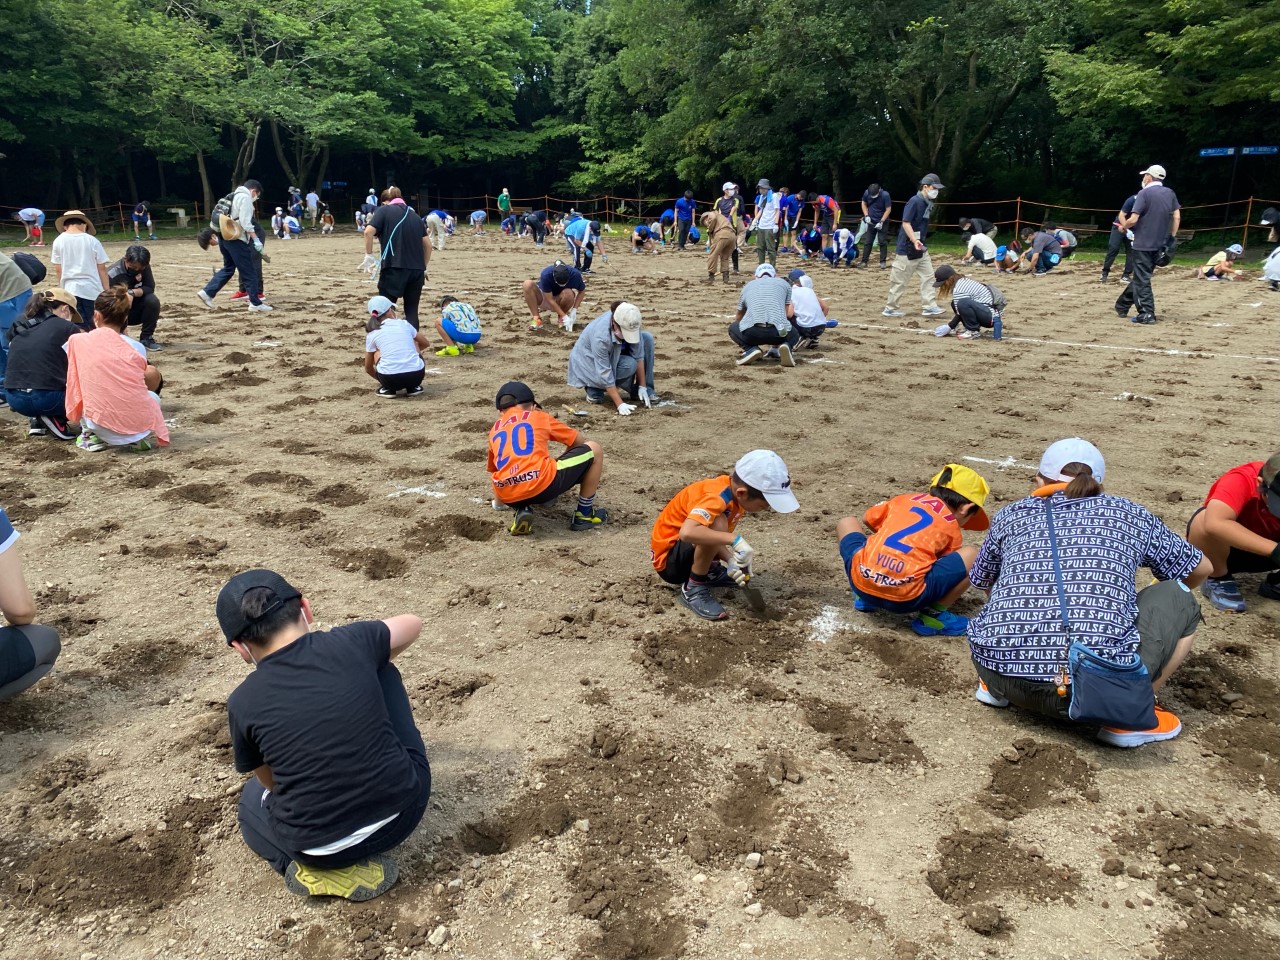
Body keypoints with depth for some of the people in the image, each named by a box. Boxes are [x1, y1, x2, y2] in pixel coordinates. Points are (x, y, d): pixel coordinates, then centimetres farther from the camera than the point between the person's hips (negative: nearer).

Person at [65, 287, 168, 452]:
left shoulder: (76, 341, 4)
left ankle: (91, 436, 14)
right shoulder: (137, 347, 3)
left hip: (104, 429, 0)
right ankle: (141, 437, 10)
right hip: (142, 424, 0)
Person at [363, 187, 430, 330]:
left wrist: (369, 255, -1)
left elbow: (369, 232, -11)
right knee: (412, 310, 10)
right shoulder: (414, 215, 19)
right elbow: (427, 244, 17)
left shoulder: (385, 210, 6)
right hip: (417, 269, 4)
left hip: (394, 268, -4)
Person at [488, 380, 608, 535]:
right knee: (593, 449, 17)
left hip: (507, 497, 4)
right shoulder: (539, 416, 20)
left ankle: (521, 509, 11)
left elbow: (492, 469, 36)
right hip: (543, 485, -4)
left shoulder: (495, 429, 26)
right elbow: (580, 442, 31)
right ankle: (584, 514, 21)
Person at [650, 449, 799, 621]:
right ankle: (694, 589, -15)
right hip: (668, 557, -9)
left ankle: (708, 571, 17)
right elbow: (687, 532, -47)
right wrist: (736, 540, -42)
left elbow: (716, 538, -1)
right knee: (717, 523, -32)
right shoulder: (717, 498, -31)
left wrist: (731, 560, -19)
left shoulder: (735, 491, -4)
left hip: (690, 549, 9)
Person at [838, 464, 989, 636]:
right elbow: (949, 570, 24)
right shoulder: (952, 529, 15)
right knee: (973, 555, 10)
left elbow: (866, 520, 35)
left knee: (847, 522, 33)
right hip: (906, 599, -4)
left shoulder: (904, 498, 22)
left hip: (861, 582, 4)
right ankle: (933, 615, 7)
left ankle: (865, 598, 24)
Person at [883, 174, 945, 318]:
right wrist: (914, 240, -31)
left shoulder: (928, 203, 11)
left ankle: (930, 306, 6)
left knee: (928, 276, 5)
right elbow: (906, 223, -21)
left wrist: (919, 242, 20)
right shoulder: (915, 201, -15)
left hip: (921, 248, 9)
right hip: (907, 248, -9)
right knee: (900, 279, -1)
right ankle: (890, 308, 9)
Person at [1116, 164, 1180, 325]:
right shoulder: (1170, 193, 9)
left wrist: (1123, 226, 5)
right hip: (1160, 244, 7)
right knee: (1141, 276, 17)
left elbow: (1133, 219, -15)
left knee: (1142, 279, -3)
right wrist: (1172, 238, 13)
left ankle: (1146, 314, -7)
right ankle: (1122, 306, 27)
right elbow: (1177, 217, 6)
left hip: (1143, 244, -7)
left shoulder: (1144, 193, -10)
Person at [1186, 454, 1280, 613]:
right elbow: (1214, 524, -50)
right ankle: (1218, 579, -12)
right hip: (1218, 551, -3)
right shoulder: (1241, 481, -31)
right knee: (1205, 520, -36)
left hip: (1266, 553, 3)